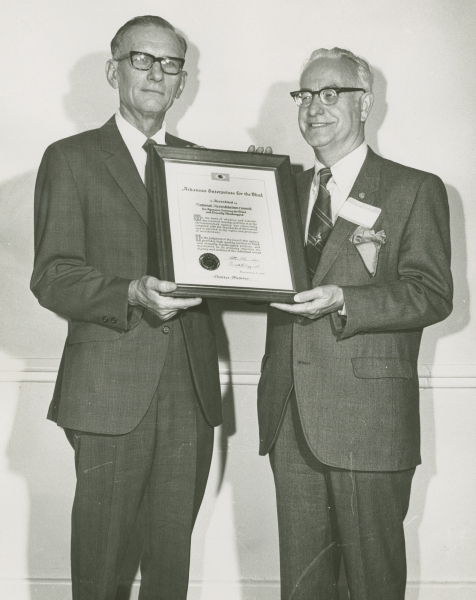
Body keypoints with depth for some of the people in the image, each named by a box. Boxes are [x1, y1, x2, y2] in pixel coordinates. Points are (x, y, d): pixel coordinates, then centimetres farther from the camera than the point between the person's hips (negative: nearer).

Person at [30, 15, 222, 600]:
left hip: (191, 387, 4)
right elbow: (52, 277, -5)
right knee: (100, 550, 5)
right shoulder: (70, 158, 3)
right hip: (112, 390, -3)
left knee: (174, 547, 11)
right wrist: (131, 294, -22)